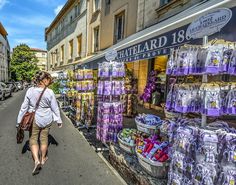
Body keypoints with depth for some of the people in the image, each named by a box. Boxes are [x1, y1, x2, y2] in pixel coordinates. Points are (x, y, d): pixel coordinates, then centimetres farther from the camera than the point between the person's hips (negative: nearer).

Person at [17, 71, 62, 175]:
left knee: (33, 139, 13)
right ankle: (43, 159, 34)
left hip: (34, 120, 0)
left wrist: (19, 121, 8)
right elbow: (55, 108, -7)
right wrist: (59, 121, 5)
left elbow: (24, 107, -4)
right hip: (46, 120, 0)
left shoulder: (30, 91, -11)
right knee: (44, 138, 17)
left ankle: (36, 160, -2)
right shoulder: (50, 92, -15)